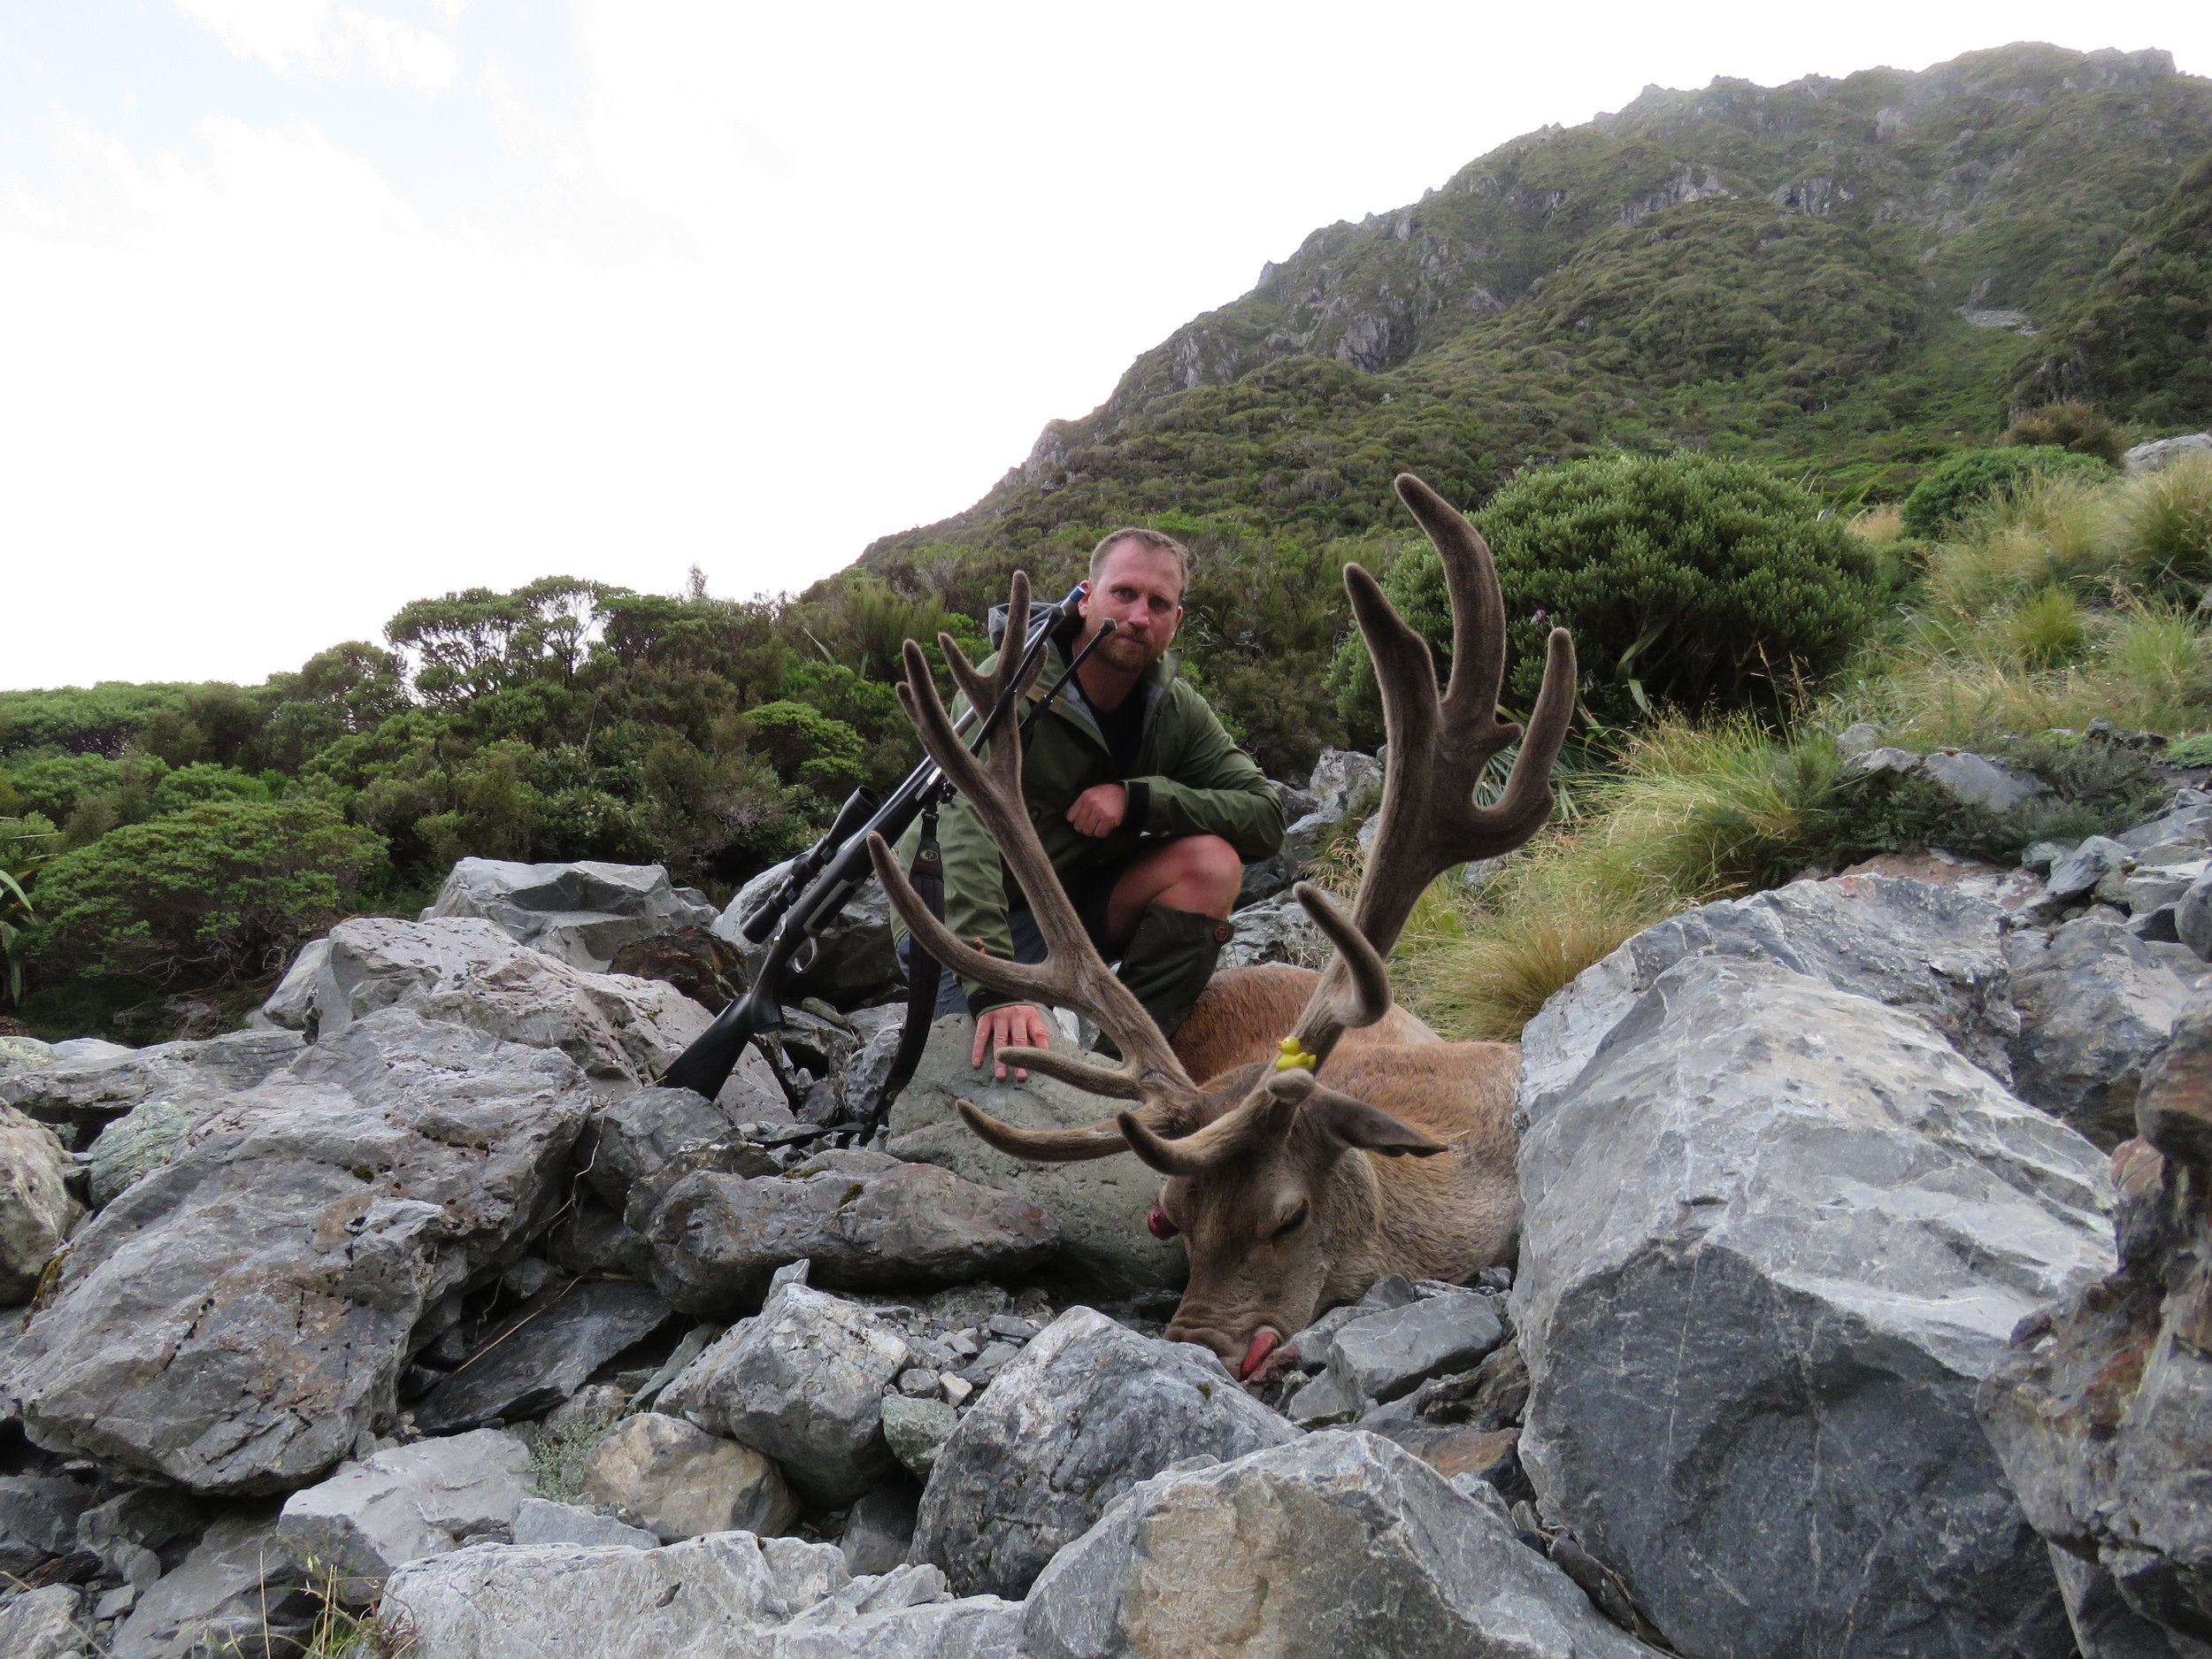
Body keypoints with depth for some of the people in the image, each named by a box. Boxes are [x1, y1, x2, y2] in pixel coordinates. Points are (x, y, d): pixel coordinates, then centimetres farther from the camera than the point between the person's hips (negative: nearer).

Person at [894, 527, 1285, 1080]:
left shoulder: (1176, 710, -5)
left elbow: (1266, 818, -11)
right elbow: (965, 831, -35)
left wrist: (1139, 797, -26)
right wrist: (994, 987, -48)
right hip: (963, 915, -5)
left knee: (1211, 862, -20)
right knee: (994, 1079, -27)